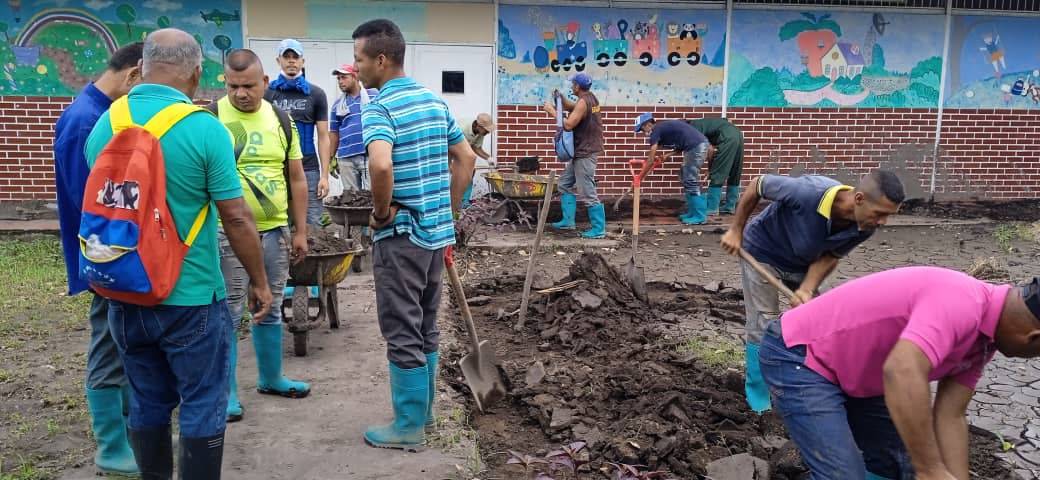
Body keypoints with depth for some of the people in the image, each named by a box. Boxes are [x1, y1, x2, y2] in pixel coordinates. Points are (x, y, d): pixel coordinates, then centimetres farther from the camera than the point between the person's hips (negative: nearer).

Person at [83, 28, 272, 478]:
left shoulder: (103, 125, 2)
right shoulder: (204, 127, -15)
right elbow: (236, 217, -14)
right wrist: (259, 281, -2)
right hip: (191, 297, -5)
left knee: (147, 403, 19)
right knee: (202, 405, 8)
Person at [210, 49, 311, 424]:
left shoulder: (281, 119, 6)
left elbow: (296, 179, 10)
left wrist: (300, 231, 8)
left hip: (275, 230, 4)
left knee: (270, 309, 16)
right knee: (229, 313, 3)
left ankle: (270, 378, 32)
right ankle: (227, 392, 15)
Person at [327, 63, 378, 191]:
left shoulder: (374, 95, 3)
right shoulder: (337, 104, 13)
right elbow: (334, 133, 15)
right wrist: (331, 158, 10)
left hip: (371, 155, -3)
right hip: (346, 159, 3)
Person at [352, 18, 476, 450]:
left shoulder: (379, 107, -15)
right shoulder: (435, 101, 9)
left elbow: (381, 164, -34)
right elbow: (466, 158, 15)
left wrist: (382, 212, -18)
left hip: (400, 236, -8)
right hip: (437, 232, 8)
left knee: (403, 333, 2)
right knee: (426, 328, 18)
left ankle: (408, 427, 13)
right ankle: (423, 410, 30)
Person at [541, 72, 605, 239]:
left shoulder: (583, 103, -20)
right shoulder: (591, 98, 9)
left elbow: (568, 125, -26)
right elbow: (572, 108, 20)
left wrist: (552, 111, -15)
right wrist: (560, 98, 3)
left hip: (585, 153, -11)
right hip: (581, 152, 11)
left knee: (588, 193, -7)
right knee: (565, 184, 18)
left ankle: (599, 229, -1)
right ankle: (568, 221, 22)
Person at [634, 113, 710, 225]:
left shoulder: (656, 130, -4)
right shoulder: (663, 127, 22)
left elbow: (651, 160, -5)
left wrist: (639, 177, 1)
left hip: (696, 147, -9)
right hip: (700, 145, 9)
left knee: (691, 182, -4)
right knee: (684, 176, 16)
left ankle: (699, 216, 1)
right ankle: (692, 212, 20)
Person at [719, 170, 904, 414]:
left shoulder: (865, 227, -24)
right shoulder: (808, 192, -41)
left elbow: (830, 257, -10)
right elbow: (757, 185, -25)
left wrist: (806, 290, -26)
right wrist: (736, 231, -17)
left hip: (803, 265, 5)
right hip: (762, 253, -5)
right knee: (764, 327, -4)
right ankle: (758, 398, 12)